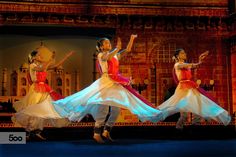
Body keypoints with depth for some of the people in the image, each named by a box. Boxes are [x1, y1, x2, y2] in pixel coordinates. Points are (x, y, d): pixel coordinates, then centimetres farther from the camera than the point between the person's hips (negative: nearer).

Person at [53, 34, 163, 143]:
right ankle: (97, 134, -8)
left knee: (116, 109, 4)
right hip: (106, 82, -7)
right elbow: (108, 57, -24)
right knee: (103, 108, -13)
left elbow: (128, 50, 16)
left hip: (116, 84, 7)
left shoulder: (115, 54, 17)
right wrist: (117, 48, -26)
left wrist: (132, 39, 8)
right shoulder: (100, 55, -1)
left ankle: (106, 132, 14)